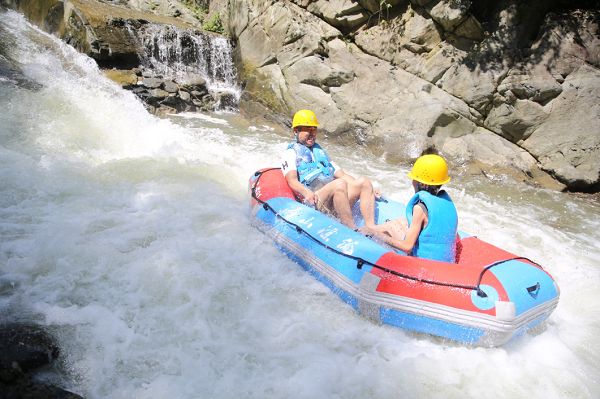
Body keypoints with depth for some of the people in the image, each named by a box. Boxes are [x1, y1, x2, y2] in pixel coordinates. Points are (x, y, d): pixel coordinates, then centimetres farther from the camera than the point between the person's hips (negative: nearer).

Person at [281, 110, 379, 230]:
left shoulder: (320, 152, 35)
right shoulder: (290, 153, 13)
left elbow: (342, 175, 27)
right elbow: (292, 181, -6)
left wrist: (367, 190, 14)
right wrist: (307, 192, -29)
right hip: (314, 202, -7)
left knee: (364, 181, -17)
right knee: (340, 184, -34)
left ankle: (371, 228, -29)